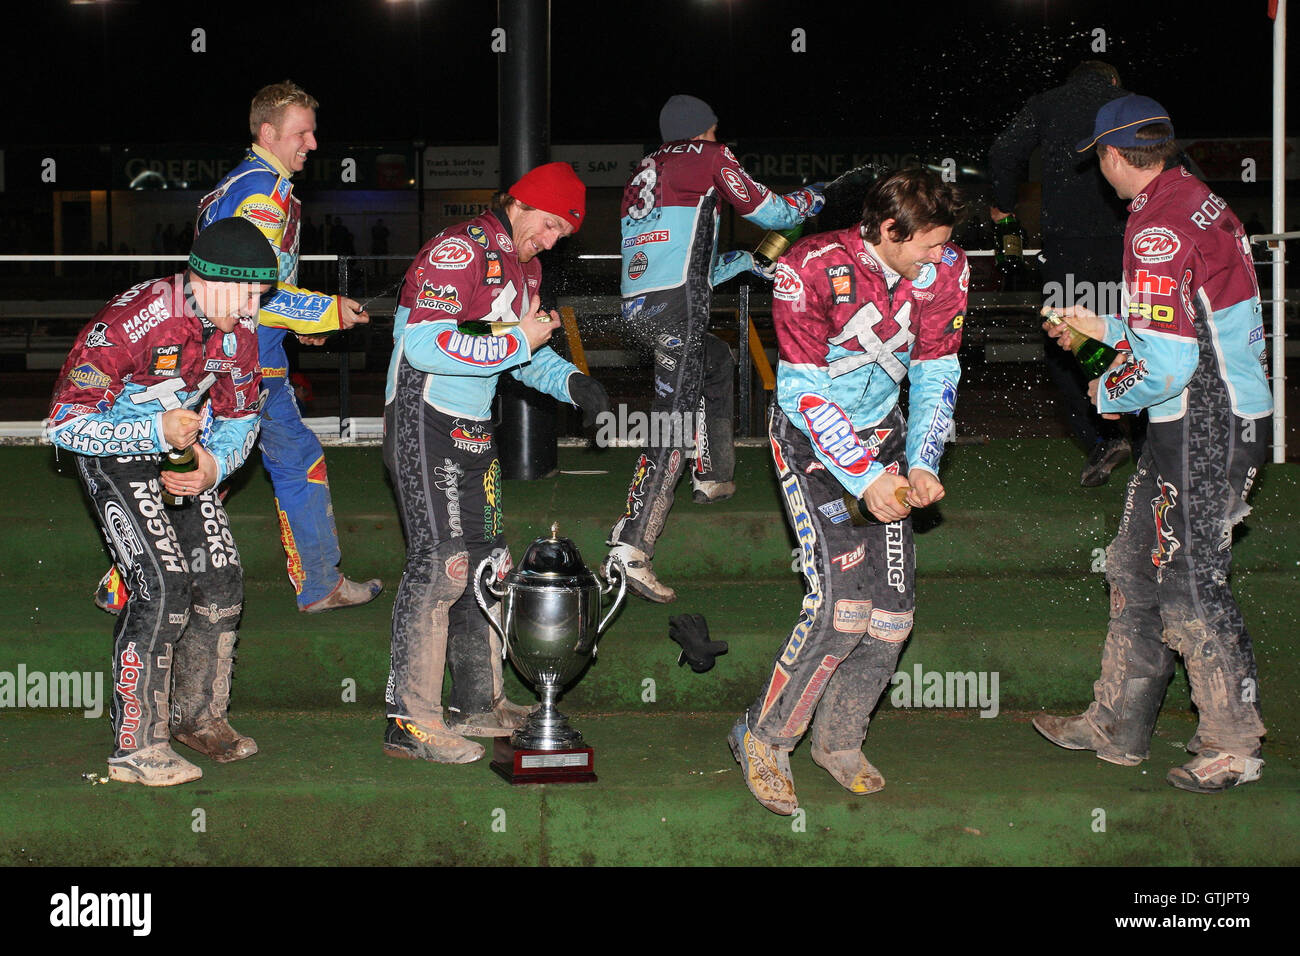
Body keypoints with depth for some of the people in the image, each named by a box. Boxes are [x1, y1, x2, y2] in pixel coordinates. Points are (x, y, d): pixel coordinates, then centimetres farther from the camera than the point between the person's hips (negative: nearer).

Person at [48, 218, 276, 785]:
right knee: (163, 586, -18)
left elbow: (240, 417, 3)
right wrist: (158, 432, -39)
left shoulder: (238, 325, -10)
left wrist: (213, 466, -17)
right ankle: (137, 748, -10)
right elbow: (67, 423, -30)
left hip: (184, 447, 7)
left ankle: (199, 716, 23)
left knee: (220, 579, 2)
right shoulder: (131, 322, -32)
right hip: (112, 448, -7)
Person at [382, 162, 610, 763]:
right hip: (424, 423, -10)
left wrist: (573, 384, 3)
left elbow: (530, 354, 23)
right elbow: (425, 345, -26)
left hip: (474, 430, 10)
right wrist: (517, 343, -23)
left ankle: (477, 704, 23)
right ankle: (410, 723, -14)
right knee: (440, 565, -15)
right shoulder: (460, 251, -15)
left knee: (487, 563, 13)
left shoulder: (522, 266, 15)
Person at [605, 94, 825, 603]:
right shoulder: (709, 157, 6)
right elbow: (770, 212, 11)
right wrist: (810, 199, 31)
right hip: (677, 309, -8)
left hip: (637, 306, 8)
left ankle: (713, 475, 37)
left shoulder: (643, 174, 27)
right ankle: (631, 546, -22)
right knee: (672, 425, -11)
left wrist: (739, 263, 38)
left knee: (717, 362, 34)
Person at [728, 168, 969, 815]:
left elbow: (935, 374, 1)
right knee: (842, 602, -19)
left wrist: (921, 466, -12)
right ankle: (764, 740, -1)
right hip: (809, 437, -5)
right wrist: (864, 478, -27)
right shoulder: (810, 269, -25)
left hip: (881, 433, 5)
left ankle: (839, 741, 21)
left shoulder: (943, 270, -10)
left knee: (892, 609, -1)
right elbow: (804, 391, -23)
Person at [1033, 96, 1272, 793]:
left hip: (1202, 431, -10)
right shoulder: (1201, 204, 12)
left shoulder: (1158, 227, -19)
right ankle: (1117, 729, 27)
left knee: (1189, 587, -2)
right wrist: (1104, 329, 29)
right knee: (1136, 570, 17)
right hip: (1226, 417, 10)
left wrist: (1108, 395, -6)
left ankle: (1233, 747, 7)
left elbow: (1164, 364, -25)